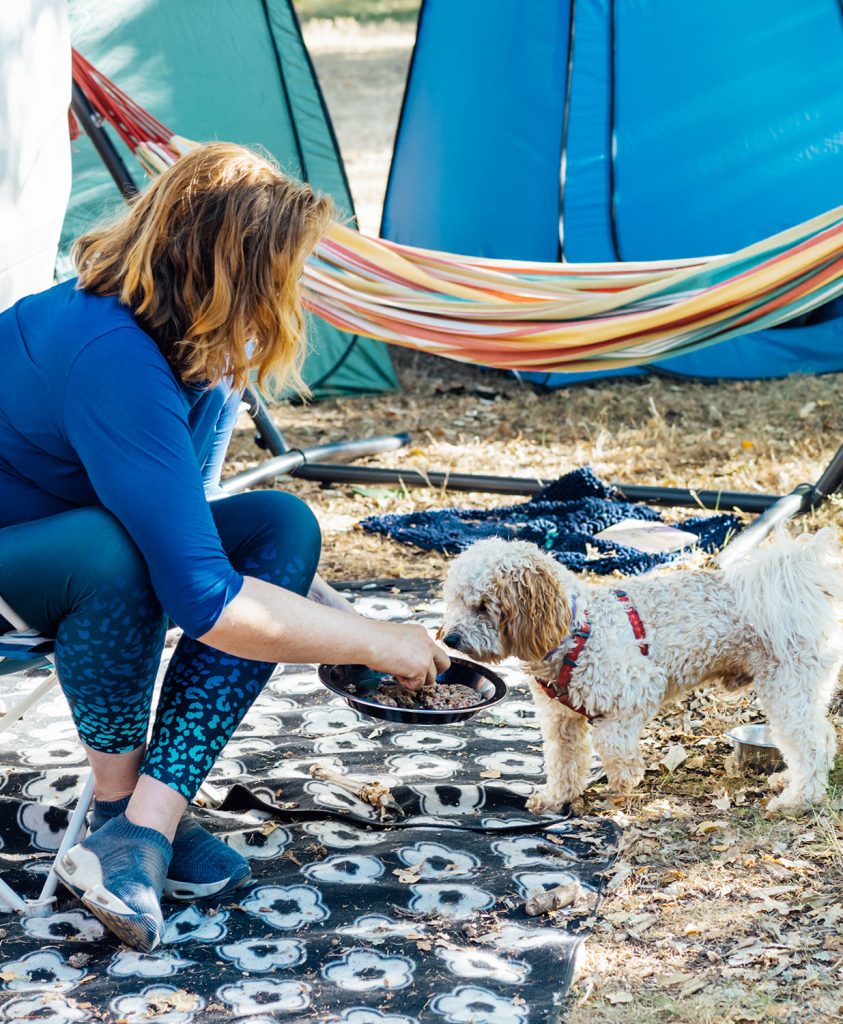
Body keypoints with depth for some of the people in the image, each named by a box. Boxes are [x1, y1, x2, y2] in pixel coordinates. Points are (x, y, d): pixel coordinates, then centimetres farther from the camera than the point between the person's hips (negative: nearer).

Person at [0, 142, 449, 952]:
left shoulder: (202, 344, -8)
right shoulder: (113, 362, -35)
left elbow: (185, 515, 8)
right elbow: (205, 602, -37)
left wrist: (323, 607, -2)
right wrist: (374, 643, -27)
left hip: (91, 540, 8)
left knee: (282, 524, -13)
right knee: (115, 547, -38)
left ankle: (142, 827, -20)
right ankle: (116, 799, -12)